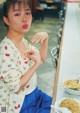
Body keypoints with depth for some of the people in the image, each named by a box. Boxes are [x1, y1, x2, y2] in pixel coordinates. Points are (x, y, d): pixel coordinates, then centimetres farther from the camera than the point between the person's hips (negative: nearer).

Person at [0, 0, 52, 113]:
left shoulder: (23, 41, -4)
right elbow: (16, 87, -26)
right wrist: (36, 64, -22)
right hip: (19, 104, -7)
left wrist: (45, 38, -5)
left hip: (33, 92, 8)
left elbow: (42, 58, 11)